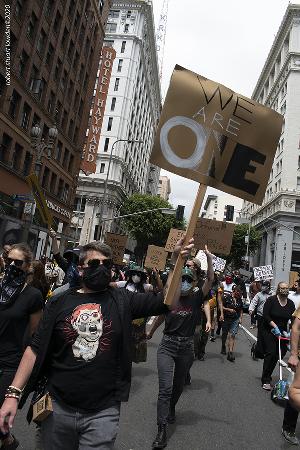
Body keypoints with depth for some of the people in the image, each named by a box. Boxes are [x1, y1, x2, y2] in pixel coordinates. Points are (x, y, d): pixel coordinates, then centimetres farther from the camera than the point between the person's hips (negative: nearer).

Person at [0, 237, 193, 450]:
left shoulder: (122, 301, -3)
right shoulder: (60, 302, -2)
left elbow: (169, 302, -8)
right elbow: (36, 349, -1)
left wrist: (177, 262, -19)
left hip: (103, 412, -1)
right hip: (57, 408, 2)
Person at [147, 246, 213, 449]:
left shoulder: (197, 298, -6)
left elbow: (210, 280, -19)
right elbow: (161, 316, 12)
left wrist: (209, 258, -28)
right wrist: (151, 332, 27)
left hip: (186, 347, 1)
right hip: (167, 345, -1)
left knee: (178, 384, 22)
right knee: (165, 387, -8)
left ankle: (171, 408, 50)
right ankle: (162, 431, 1)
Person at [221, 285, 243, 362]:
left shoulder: (240, 300, 4)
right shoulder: (226, 297, -12)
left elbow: (241, 310, 17)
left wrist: (240, 317, 8)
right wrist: (229, 309, -20)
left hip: (235, 320, 2)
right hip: (226, 319, -2)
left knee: (232, 335, -9)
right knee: (224, 334, 12)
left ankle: (230, 352, -8)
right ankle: (223, 346, 39)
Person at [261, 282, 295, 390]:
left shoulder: (291, 304, 2)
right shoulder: (271, 300, -11)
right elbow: (265, 315, -14)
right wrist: (275, 326, -22)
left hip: (282, 332, 5)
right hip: (269, 331, -4)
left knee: (279, 355, 5)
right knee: (270, 353, -11)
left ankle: (267, 376, 23)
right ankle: (266, 381, -1)